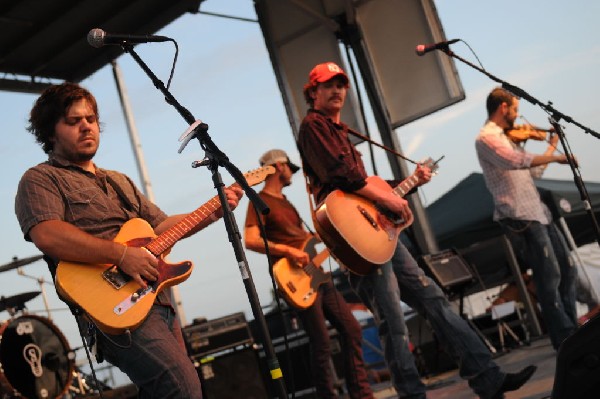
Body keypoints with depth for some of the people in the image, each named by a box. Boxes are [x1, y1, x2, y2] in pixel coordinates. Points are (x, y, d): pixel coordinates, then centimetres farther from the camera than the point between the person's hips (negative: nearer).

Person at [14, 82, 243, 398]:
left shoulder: (119, 182, 26)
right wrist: (121, 254, -24)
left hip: (157, 301, 9)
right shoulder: (40, 180, 1)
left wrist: (213, 212, 11)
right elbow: (46, 235, -19)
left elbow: (160, 226, 25)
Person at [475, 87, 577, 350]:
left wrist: (553, 144, 27)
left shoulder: (506, 137, 21)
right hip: (520, 218, -10)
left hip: (538, 213, 10)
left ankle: (572, 334, 21)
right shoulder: (486, 138, -9)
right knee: (550, 278, -7)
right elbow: (518, 161, -26)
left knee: (567, 271, 12)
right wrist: (555, 157, -18)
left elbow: (533, 172, 27)